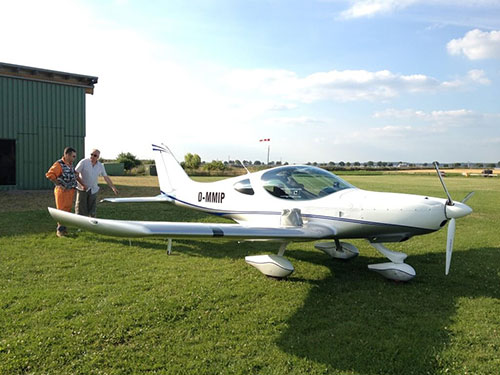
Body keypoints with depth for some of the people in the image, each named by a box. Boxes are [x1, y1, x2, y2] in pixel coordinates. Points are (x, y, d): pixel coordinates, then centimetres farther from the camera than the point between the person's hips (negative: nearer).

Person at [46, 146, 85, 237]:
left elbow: (75, 175, 27)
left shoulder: (71, 165, 12)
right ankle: (59, 230, 6)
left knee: (67, 210, 11)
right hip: (62, 191, -8)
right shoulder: (59, 164, -14)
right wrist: (59, 185, -20)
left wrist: (83, 184, 22)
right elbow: (49, 174, -21)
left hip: (70, 191, 8)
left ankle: (63, 228, 21)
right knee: (61, 210, -2)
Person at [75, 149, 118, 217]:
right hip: (82, 189, -3)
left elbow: (106, 177, 9)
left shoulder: (100, 166, 2)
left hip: (93, 190, 3)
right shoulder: (83, 162, -10)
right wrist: (82, 184, -15)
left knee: (92, 211, 4)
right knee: (81, 210, 0)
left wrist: (113, 187, 5)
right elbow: (75, 173, -9)